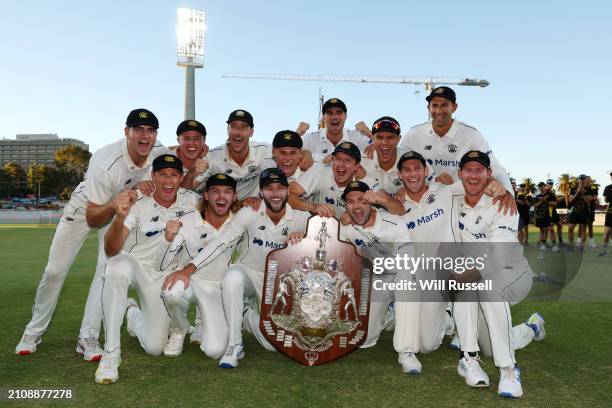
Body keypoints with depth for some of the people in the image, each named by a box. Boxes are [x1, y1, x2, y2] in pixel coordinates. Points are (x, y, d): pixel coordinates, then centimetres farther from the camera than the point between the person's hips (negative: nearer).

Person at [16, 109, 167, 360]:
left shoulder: (160, 155, -25)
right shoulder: (106, 162, -37)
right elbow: (92, 219, -30)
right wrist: (115, 204, -50)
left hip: (119, 210, 3)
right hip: (84, 208, -2)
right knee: (55, 271, 3)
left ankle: (88, 338, -2)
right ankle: (34, 331, 26)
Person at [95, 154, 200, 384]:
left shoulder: (191, 200, -11)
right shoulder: (137, 204, -20)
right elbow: (111, 251, -31)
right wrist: (120, 218, -51)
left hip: (163, 276, 3)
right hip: (133, 265, -2)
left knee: (155, 347, -5)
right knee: (118, 268, -40)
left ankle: (134, 314, 30)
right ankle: (111, 352, -24)